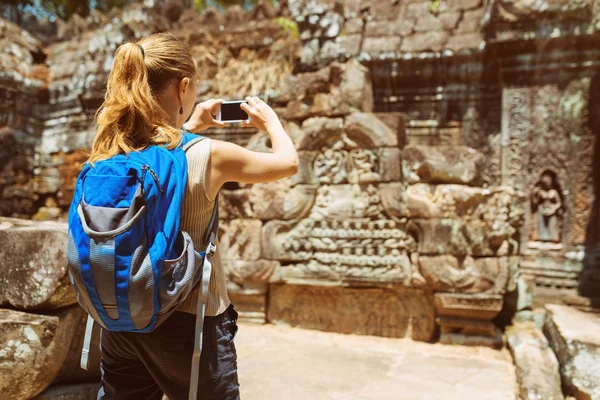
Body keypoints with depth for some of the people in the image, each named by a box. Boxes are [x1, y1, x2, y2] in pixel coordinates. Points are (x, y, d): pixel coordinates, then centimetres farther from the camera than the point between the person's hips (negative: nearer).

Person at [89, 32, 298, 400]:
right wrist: (270, 120, 14)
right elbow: (289, 163, -2)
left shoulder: (109, 154, -5)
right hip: (187, 324, -5)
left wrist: (188, 128, 24)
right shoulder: (208, 155, -19)